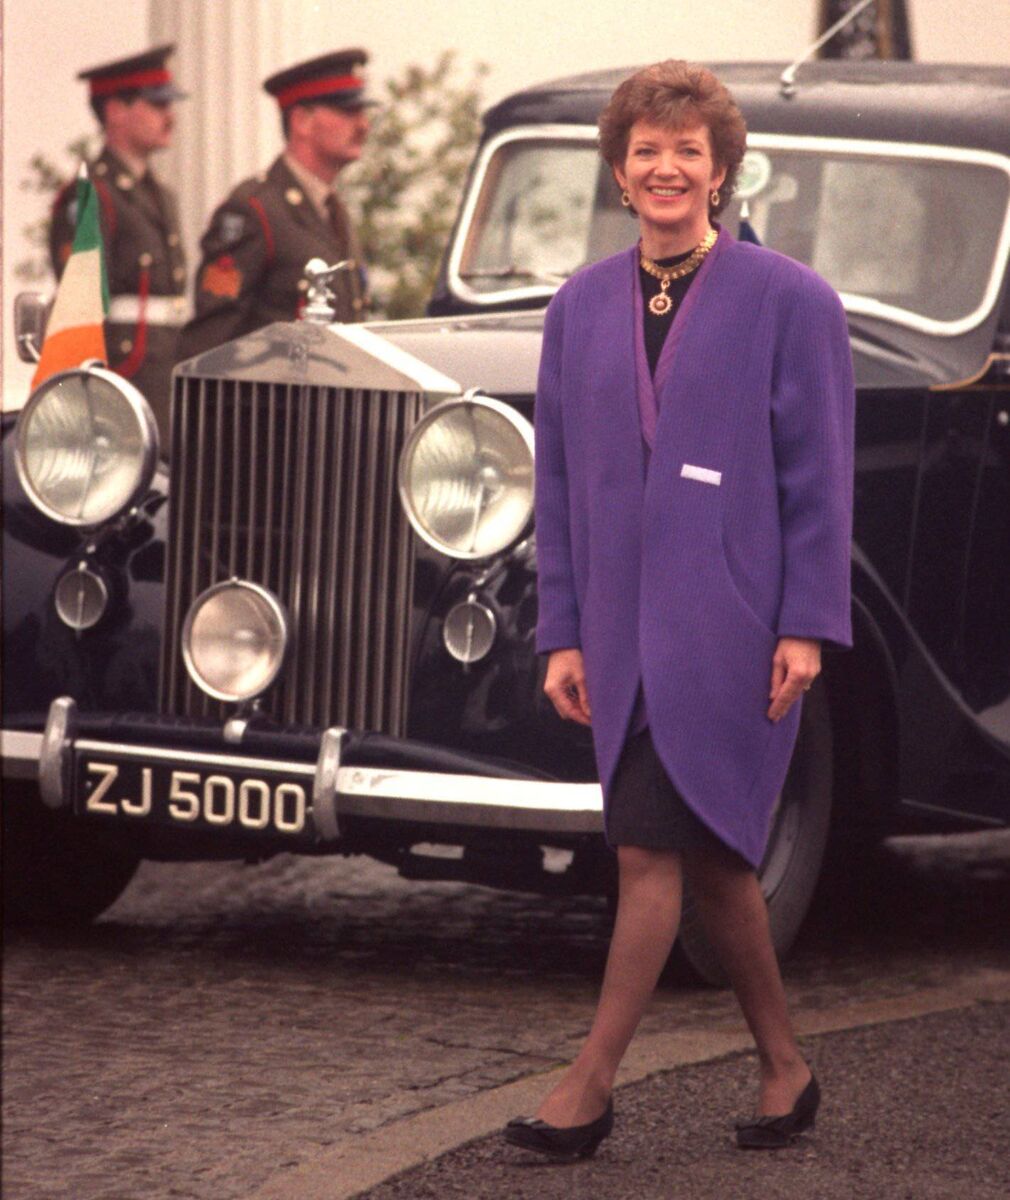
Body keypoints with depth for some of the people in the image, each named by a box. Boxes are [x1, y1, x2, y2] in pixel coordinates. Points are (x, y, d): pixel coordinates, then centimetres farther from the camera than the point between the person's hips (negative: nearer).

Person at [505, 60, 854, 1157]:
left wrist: (806, 625, -10)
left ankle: (590, 1085, -4)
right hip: (625, 631, 5)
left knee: (653, 852, -10)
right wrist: (562, 633, 8)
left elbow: (819, 481, -4)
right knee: (712, 857, 10)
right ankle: (785, 1073, 22)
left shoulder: (790, 303, -3)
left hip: (728, 631, -5)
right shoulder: (581, 306, 10)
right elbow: (558, 480, 13)